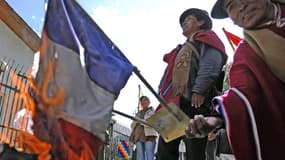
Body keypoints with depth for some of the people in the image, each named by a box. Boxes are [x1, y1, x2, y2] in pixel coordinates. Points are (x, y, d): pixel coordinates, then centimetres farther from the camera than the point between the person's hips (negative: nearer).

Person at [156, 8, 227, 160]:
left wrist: (198, 90, -24)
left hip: (194, 103, -8)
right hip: (174, 103, 8)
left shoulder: (206, 39, 8)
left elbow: (210, 67, -11)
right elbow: (171, 76, 28)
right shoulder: (183, 48, 32)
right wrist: (163, 95, 16)